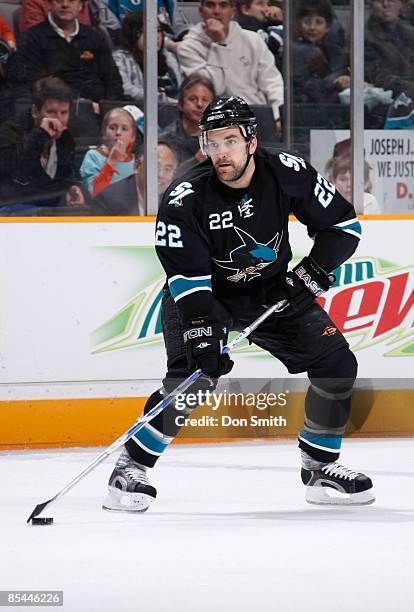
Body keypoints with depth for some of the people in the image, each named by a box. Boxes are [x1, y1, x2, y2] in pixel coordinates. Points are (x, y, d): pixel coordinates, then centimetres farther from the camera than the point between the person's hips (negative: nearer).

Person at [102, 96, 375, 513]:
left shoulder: (287, 174, -17)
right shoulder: (185, 197, -25)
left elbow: (343, 225, -6)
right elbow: (187, 277, -29)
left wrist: (312, 271, -18)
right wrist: (201, 333, -39)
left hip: (274, 291, 4)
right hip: (205, 294, -4)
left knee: (336, 363, -4)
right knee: (194, 374, -27)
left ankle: (319, 467, 11)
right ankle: (131, 467, -16)